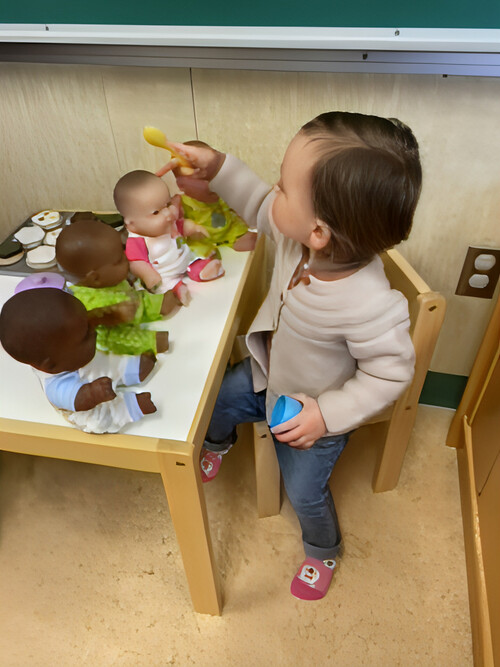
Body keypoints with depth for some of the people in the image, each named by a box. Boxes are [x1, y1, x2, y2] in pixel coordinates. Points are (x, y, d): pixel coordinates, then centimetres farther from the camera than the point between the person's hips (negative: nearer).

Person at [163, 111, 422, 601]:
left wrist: (327, 416, -26)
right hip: (268, 376, 6)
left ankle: (323, 552, 49)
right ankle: (218, 444, 59)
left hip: (316, 413, -5)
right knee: (216, 400, 20)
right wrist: (219, 169, -8)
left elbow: (390, 374, -26)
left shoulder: (369, 307, -42)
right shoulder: (298, 233, -25)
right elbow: (262, 209, -2)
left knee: (304, 493, 13)